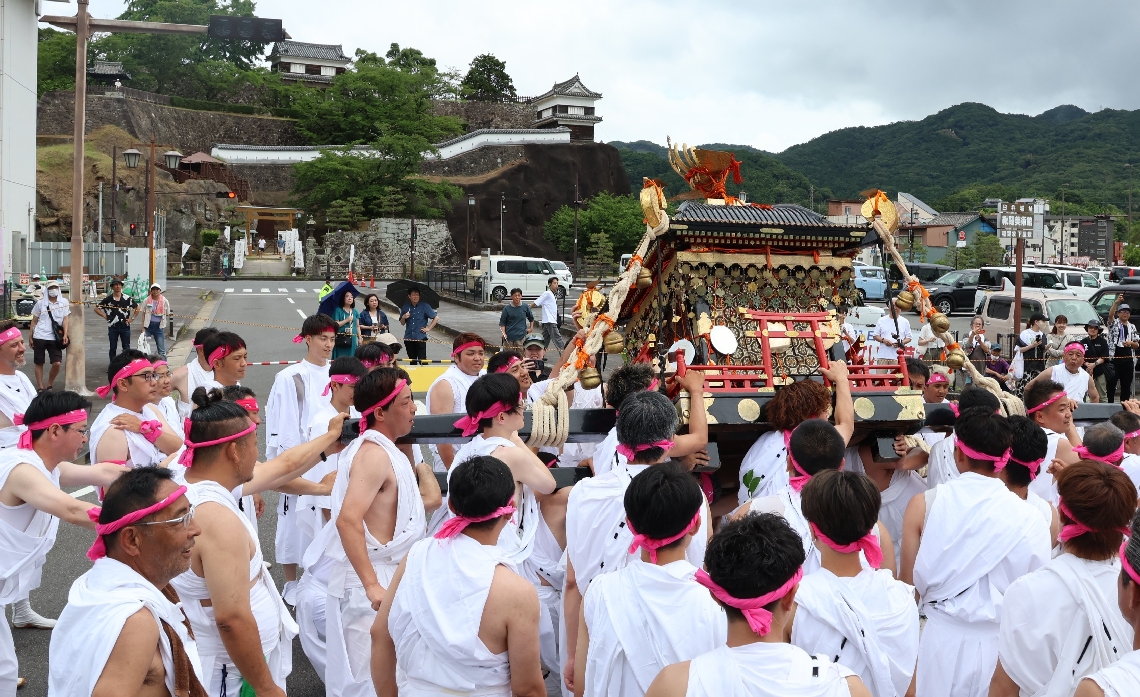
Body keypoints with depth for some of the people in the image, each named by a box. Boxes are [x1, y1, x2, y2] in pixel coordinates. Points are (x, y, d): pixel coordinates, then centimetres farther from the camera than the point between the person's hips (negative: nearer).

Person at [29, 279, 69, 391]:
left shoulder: (64, 302, 5)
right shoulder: (40, 302, 5)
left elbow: (65, 319, 2)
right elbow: (34, 320, 11)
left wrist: (65, 335, -11)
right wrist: (31, 337, 8)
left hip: (54, 338, 0)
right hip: (39, 337, 0)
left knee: (57, 363, -10)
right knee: (39, 363, 5)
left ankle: (49, 385, 10)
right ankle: (40, 387, 15)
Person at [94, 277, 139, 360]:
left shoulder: (128, 299, 0)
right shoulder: (107, 300, -1)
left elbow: (137, 308, 11)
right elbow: (96, 308, 6)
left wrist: (132, 318, 3)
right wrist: (105, 316, -1)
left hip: (125, 326, 0)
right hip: (113, 327, 0)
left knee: (126, 348, 3)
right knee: (113, 348, 6)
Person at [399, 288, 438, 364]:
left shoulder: (424, 306, -3)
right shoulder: (405, 307, 7)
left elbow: (436, 318, -1)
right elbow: (402, 323, 12)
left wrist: (429, 328, -5)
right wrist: (403, 317, -9)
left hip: (421, 338, -4)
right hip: (408, 338, 4)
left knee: (422, 360, -9)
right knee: (412, 360, 12)